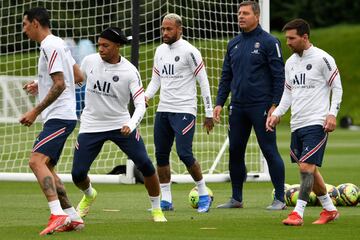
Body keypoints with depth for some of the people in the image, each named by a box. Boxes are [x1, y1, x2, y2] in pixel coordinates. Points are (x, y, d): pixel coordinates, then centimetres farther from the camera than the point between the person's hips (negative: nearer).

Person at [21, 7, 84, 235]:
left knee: (37, 161, -21)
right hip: (62, 116, 11)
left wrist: (36, 111, -17)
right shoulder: (59, 43, 16)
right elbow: (77, 75, 23)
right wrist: (41, 86, 24)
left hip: (59, 116, -11)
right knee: (47, 168, 12)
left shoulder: (50, 46, -14)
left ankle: (58, 214, -30)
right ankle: (72, 217, 13)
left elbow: (60, 84, -19)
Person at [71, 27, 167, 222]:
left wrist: (130, 125, -34)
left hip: (121, 124, -2)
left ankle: (156, 210, 7)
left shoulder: (130, 72, -13)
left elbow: (140, 104, -15)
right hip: (91, 126, 2)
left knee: (145, 165, -14)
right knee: (77, 174, -4)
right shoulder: (89, 61, -4)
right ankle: (89, 195, 34)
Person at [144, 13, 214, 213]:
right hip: (163, 110, 7)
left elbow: (203, 82, -8)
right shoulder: (160, 51, 12)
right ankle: (166, 200, 11)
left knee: (184, 153, -14)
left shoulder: (188, 51, -9)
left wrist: (209, 113, -9)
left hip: (184, 110, -7)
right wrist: (147, 96, -1)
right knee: (161, 155, 4)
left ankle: (204, 195, 1)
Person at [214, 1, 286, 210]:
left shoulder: (269, 42, -5)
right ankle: (237, 199, 18)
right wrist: (220, 103, 10)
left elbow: (279, 76, -8)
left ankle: (280, 199, 0)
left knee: (270, 151, -5)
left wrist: (275, 105, -13)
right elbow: (226, 76, 19)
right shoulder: (234, 44, 13)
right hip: (237, 107, 6)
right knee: (235, 152, 8)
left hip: (261, 107, -6)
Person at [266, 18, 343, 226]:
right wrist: (277, 114, 8)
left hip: (317, 123, -7)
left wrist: (332, 114, -15)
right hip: (297, 124, 7)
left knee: (307, 167, -15)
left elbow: (337, 88, -4)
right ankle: (330, 210, 24)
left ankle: (298, 213, -16)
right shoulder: (290, 63, 14)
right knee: (310, 170, 11)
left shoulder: (323, 59, -7)